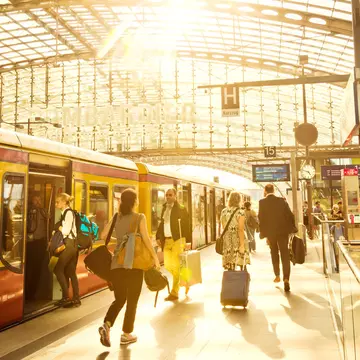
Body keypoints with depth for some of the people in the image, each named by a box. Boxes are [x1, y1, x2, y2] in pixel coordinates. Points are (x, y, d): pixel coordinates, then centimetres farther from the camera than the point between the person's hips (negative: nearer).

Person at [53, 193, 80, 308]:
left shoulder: (69, 212, -10)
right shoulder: (65, 213, 17)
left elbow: (66, 231, -17)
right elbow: (64, 229, 13)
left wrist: (57, 227, -2)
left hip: (69, 244, -9)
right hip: (71, 244, 9)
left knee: (58, 269, -5)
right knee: (70, 272, 10)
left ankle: (66, 297, 0)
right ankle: (76, 299, 14)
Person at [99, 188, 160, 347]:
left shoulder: (116, 217, 6)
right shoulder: (139, 217, -6)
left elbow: (103, 235, 7)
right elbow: (146, 239, -11)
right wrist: (155, 257, -4)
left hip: (117, 262, 4)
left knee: (119, 298, 16)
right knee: (132, 300, 10)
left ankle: (106, 325, -4)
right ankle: (126, 334, 16)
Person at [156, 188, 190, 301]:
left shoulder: (181, 209, -5)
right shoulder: (164, 208, 14)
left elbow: (186, 225, -8)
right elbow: (162, 224, 15)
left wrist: (186, 241, -14)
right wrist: (158, 237, 3)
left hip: (177, 240, -6)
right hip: (166, 240, 6)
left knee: (175, 266, -3)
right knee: (167, 265, 7)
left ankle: (174, 293, 7)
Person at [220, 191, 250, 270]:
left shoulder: (223, 212, 1)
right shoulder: (240, 212, -13)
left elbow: (224, 227, 7)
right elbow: (241, 230, -18)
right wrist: (242, 245, -16)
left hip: (228, 241, 4)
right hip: (238, 240, -4)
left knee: (230, 265, 10)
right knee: (242, 263, 9)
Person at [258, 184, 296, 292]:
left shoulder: (262, 202, -6)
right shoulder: (282, 201, 1)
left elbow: (261, 219, -6)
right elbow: (290, 215, 0)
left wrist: (263, 234, -1)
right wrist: (292, 229, 8)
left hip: (270, 232, 0)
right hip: (283, 231, 0)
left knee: (274, 253, 20)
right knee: (285, 255, 0)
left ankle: (277, 276, 29)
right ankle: (286, 278, -13)